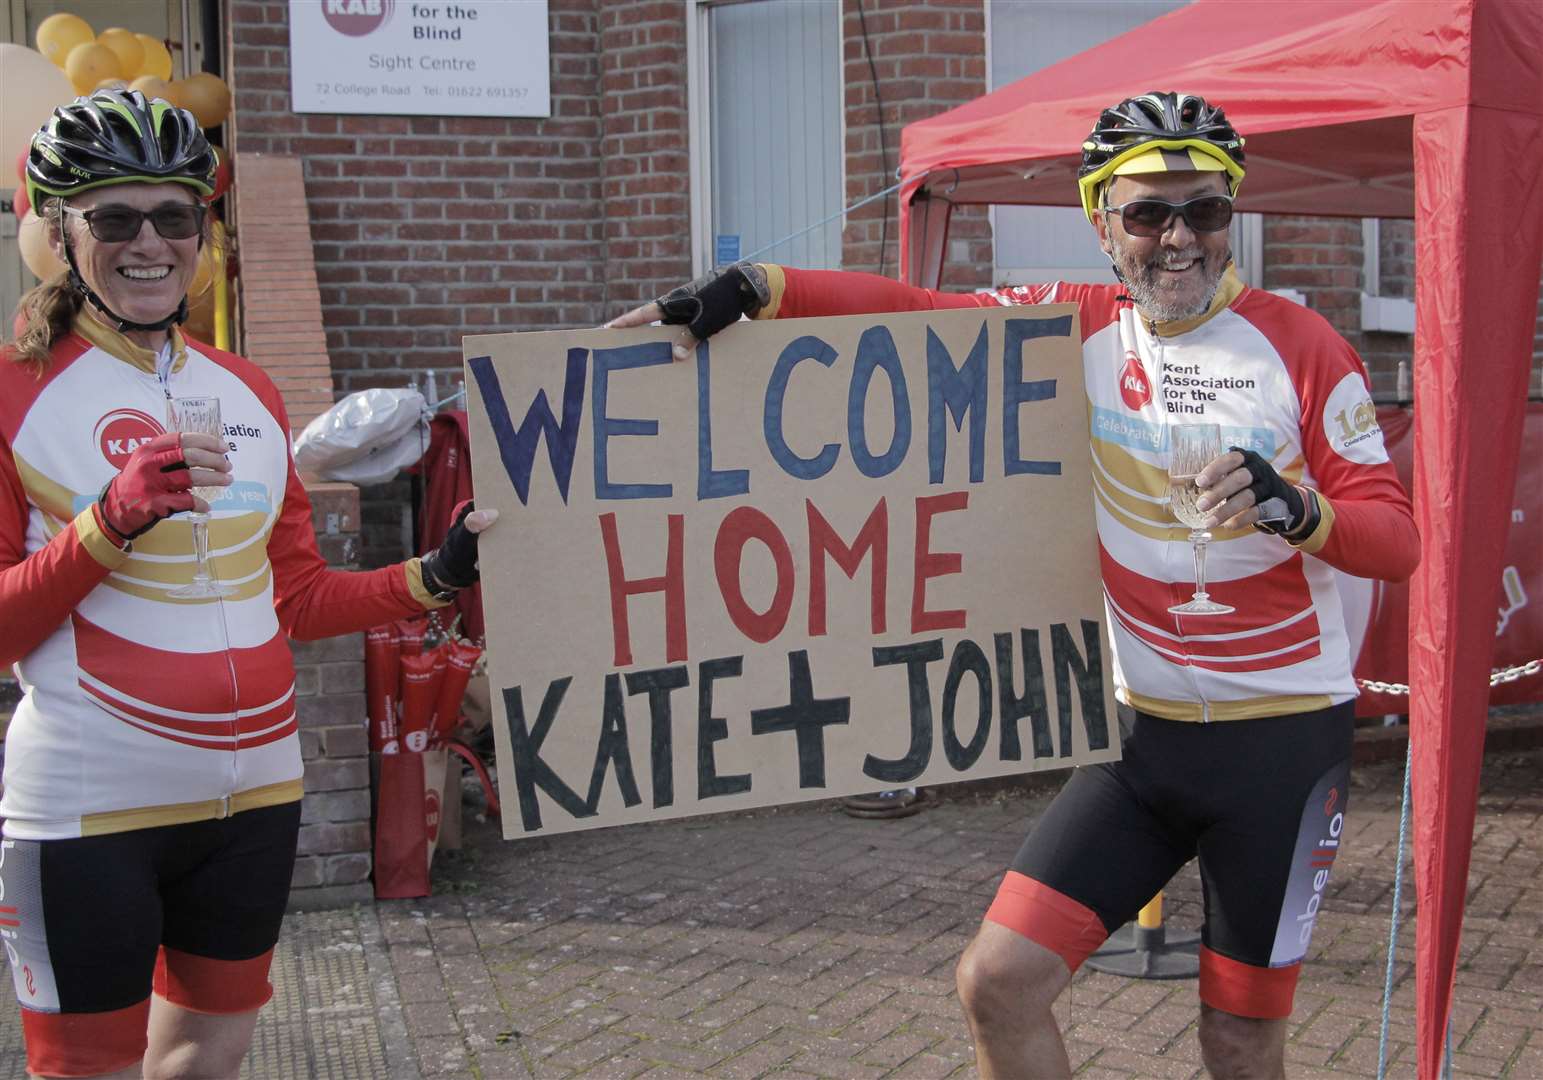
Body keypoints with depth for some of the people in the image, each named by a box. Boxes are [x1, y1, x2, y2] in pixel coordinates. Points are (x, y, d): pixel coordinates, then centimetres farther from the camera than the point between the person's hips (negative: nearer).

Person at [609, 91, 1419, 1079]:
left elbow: (1398, 541, -7)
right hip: (1140, 732, 3)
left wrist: (1300, 510, -28)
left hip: (1282, 743, -2)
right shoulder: (1075, 328, 0)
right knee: (999, 982, -5)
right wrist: (757, 286, -23)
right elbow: (914, 311, -9)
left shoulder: (1300, 346, -6)